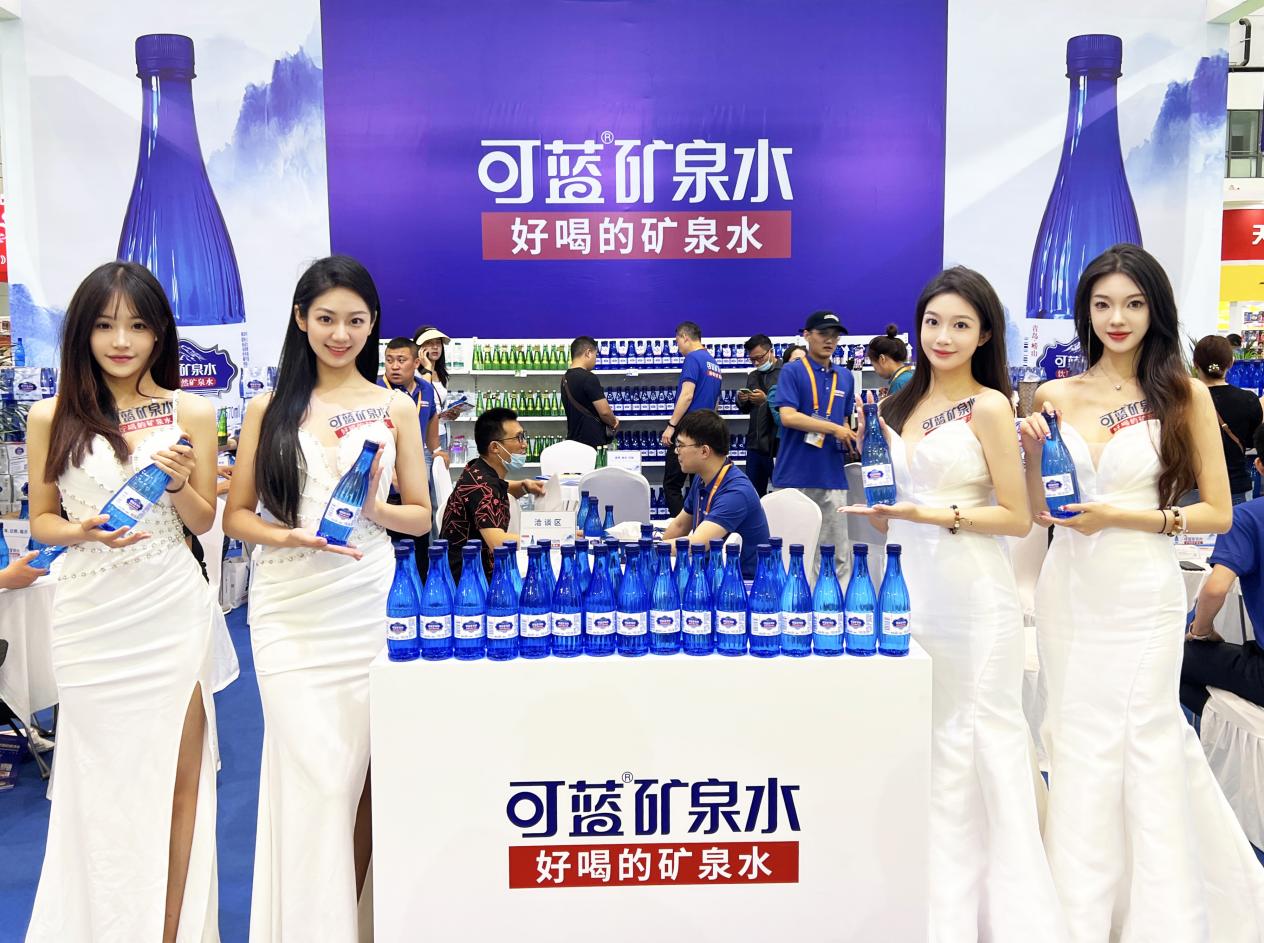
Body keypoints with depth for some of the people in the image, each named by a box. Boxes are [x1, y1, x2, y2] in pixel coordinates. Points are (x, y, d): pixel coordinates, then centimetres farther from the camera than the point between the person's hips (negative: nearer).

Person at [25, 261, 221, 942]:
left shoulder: (190, 413, 1)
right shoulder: (51, 417, 3)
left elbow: (203, 522, 5)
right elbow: (41, 521, 8)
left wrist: (180, 482, -15)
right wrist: (85, 532, -13)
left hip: (170, 613, 0)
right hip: (88, 617, 1)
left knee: (175, 779, 5)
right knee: (100, 776, 11)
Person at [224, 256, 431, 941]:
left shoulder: (395, 409, 8)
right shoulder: (269, 408, 7)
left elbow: (421, 516, 9)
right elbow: (235, 515, 7)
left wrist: (373, 508, -11)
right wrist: (291, 537, -12)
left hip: (367, 608, 1)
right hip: (289, 613, 0)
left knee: (356, 773, 5)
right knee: (314, 777, -1)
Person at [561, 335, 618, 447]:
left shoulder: (566, 379, 12)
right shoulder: (588, 378, -15)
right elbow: (604, 411, -16)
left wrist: (610, 420, 11)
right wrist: (613, 423, 5)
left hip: (574, 439, 9)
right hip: (592, 443, -9)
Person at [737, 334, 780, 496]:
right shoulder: (753, 376, 17)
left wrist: (766, 400, -24)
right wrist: (741, 401, 1)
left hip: (776, 445, -7)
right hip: (755, 444, 7)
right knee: (753, 493, 11)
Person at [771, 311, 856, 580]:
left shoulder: (845, 377, 16)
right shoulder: (792, 373, 0)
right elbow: (788, 416, -12)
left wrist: (851, 441, 2)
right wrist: (834, 429, -14)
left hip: (832, 477, 4)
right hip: (794, 476, -4)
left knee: (836, 552, 2)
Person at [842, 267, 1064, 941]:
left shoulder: (988, 406, -4)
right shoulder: (901, 407, 14)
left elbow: (1017, 518, -8)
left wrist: (931, 514, -16)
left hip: (971, 592, -6)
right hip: (909, 583, 6)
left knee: (979, 737, 0)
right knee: (920, 743, 8)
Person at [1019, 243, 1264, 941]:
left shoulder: (1185, 396, -2)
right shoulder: (1056, 396, 5)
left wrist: (1121, 516, -13)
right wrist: (1034, 453, -8)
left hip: (1144, 594, -3)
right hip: (1070, 590, 3)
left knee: (1147, 740, 4)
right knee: (1079, 745, 9)